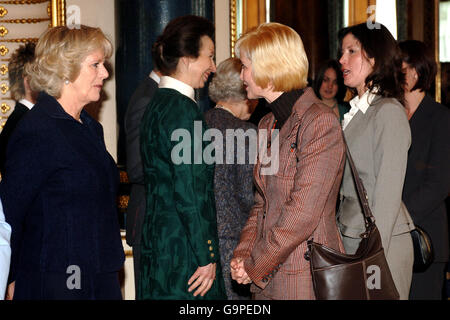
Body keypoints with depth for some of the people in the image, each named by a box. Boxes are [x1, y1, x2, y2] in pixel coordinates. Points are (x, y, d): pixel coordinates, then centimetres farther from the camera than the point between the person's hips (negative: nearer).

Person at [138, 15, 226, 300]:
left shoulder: (159, 103, 15)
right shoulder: (183, 109, -15)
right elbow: (190, 192, -19)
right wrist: (206, 256, -16)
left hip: (159, 241, 10)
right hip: (185, 251, -10)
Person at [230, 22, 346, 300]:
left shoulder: (320, 122, -14)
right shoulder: (268, 125, 13)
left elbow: (303, 213, -19)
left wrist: (255, 266, -14)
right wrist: (243, 254, 0)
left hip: (306, 278, -7)